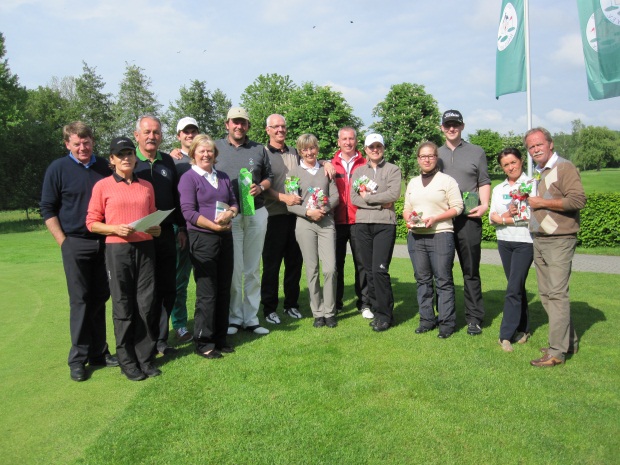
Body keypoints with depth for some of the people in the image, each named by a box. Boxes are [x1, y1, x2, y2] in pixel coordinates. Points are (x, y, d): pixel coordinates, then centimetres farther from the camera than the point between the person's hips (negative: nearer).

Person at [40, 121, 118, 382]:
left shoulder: (104, 166, 8)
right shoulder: (58, 169, -1)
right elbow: (47, 209, 0)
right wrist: (63, 241, -7)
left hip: (104, 242, 3)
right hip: (76, 243, -3)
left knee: (99, 299, 9)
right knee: (80, 300, 0)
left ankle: (98, 353, 20)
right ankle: (78, 359, 11)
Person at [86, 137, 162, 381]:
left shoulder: (146, 186, 12)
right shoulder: (102, 186, 1)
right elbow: (92, 223, 1)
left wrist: (156, 228, 0)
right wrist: (116, 229, -15)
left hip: (145, 248, 3)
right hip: (118, 250, -3)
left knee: (146, 304, 3)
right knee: (123, 306, 2)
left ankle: (145, 358, 16)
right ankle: (127, 361, 15)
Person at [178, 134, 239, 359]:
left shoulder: (223, 177, 15)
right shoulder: (188, 178, -3)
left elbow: (234, 203, 14)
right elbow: (188, 212, -11)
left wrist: (229, 213, -9)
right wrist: (214, 225, -17)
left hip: (225, 237, 6)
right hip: (202, 239, -6)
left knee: (224, 289, 10)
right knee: (207, 292, -2)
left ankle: (220, 338, 22)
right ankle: (203, 343, 10)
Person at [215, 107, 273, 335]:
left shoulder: (259, 150, 11)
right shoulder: (216, 147, 5)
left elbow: (269, 177, 17)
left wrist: (260, 187, -5)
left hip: (256, 214, 3)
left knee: (253, 269, 8)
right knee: (233, 269, 0)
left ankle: (251, 318, 17)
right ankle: (234, 318, 13)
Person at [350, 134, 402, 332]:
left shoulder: (393, 170, 7)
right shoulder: (358, 171, 16)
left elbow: (394, 194, -9)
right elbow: (354, 198, 2)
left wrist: (368, 197, -4)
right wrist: (380, 203, -6)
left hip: (385, 224, -3)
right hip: (362, 224, 4)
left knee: (380, 269, -11)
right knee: (369, 270, 5)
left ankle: (384, 315, 0)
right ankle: (377, 310, 15)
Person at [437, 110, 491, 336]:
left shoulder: (476, 152, 10)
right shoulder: (436, 154, 16)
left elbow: (484, 182, 6)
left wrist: (484, 205, -10)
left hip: (468, 218, -2)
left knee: (471, 270, 1)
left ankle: (474, 318, 8)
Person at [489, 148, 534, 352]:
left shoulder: (531, 183, -2)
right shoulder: (498, 189, 14)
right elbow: (492, 216, 6)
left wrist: (506, 219, -11)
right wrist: (502, 218, -14)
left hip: (525, 241, -5)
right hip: (504, 241, 5)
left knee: (513, 288, -9)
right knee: (517, 286, 13)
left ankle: (506, 335, -4)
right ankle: (523, 328, 24)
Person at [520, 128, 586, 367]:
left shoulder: (564, 167, -7)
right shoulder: (537, 173, 18)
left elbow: (578, 200, -18)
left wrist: (542, 203, -14)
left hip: (559, 241, -9)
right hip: (539, 240, 9)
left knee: (557, 294, -9)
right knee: (546, 294, 11)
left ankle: (557, 351, -5)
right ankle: (569, 341, 23)